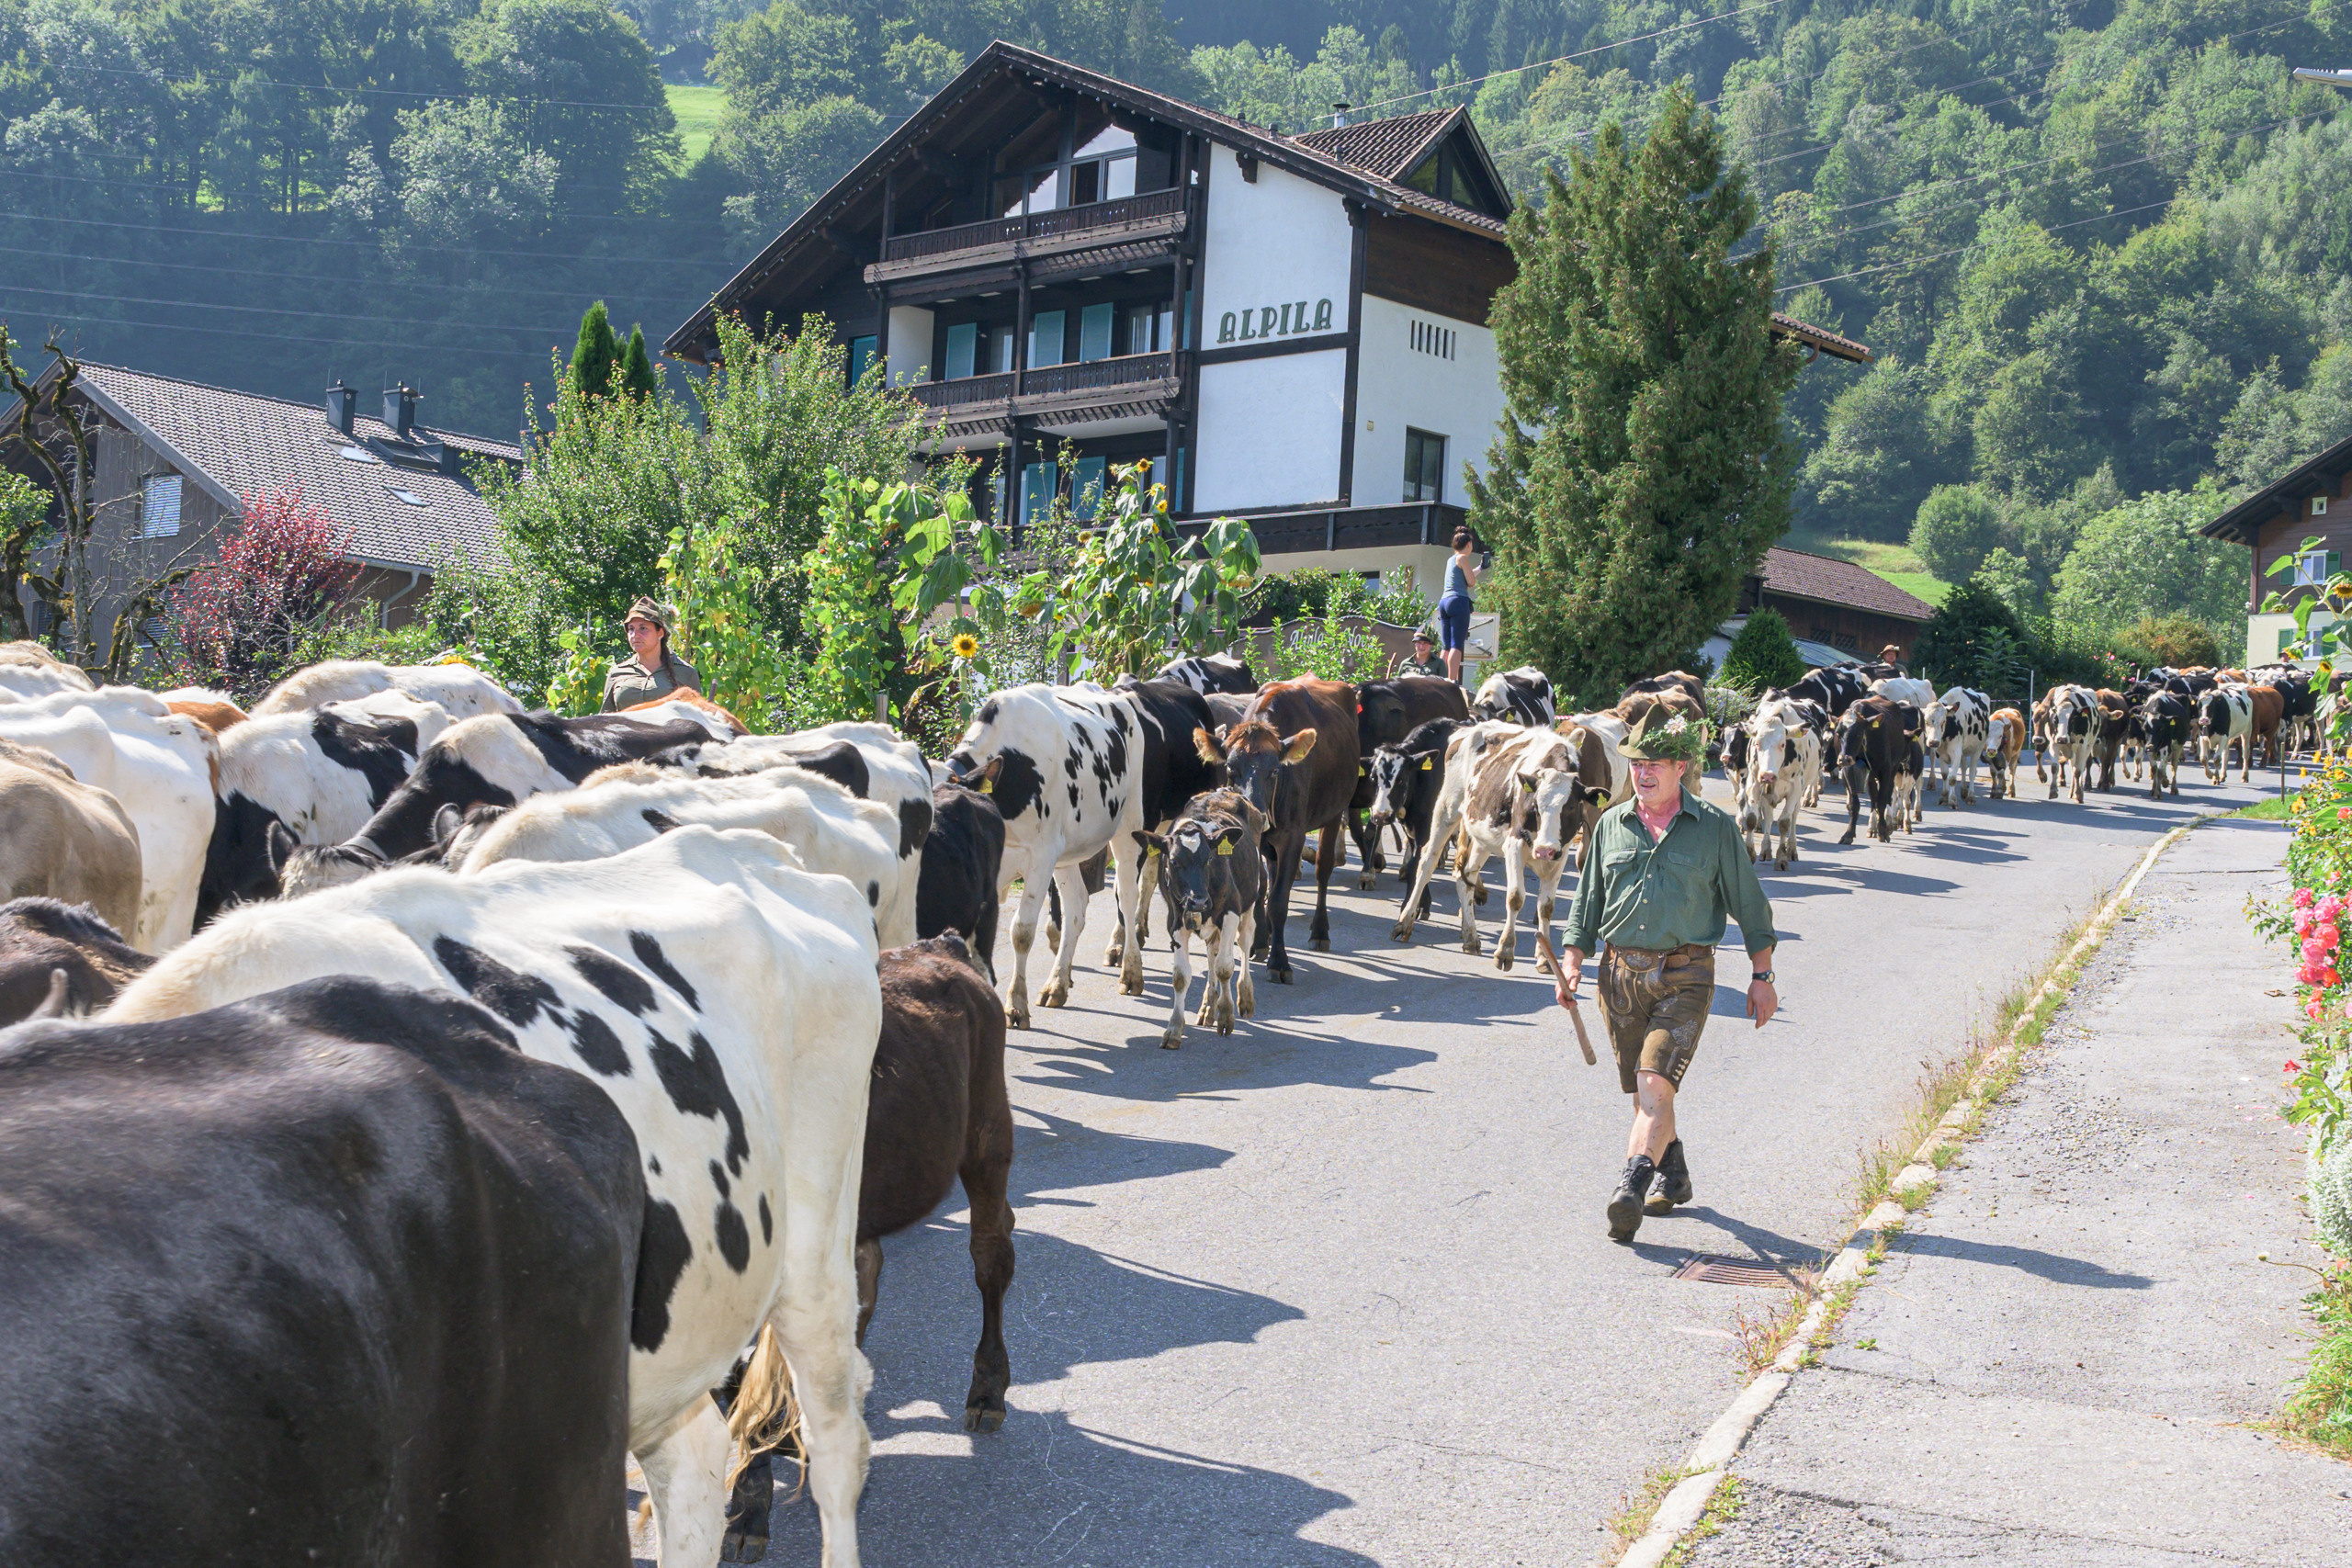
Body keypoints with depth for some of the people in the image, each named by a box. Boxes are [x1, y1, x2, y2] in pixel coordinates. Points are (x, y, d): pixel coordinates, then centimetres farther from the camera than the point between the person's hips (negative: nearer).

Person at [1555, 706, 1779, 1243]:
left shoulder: (1715, 827, 0)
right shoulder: (1612, 824, 9)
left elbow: (1749, 903, 6)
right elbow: (1588, 898, 15)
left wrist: (1761, 976, 4)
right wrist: (1571, 961, 4)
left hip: (1685, 976, -4)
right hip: (1620, 972, 4)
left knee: (1655, 1083, -18)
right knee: (1642, 1090, 12)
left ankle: (1632, 1187, -26)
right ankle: (1673, 1176, 32)